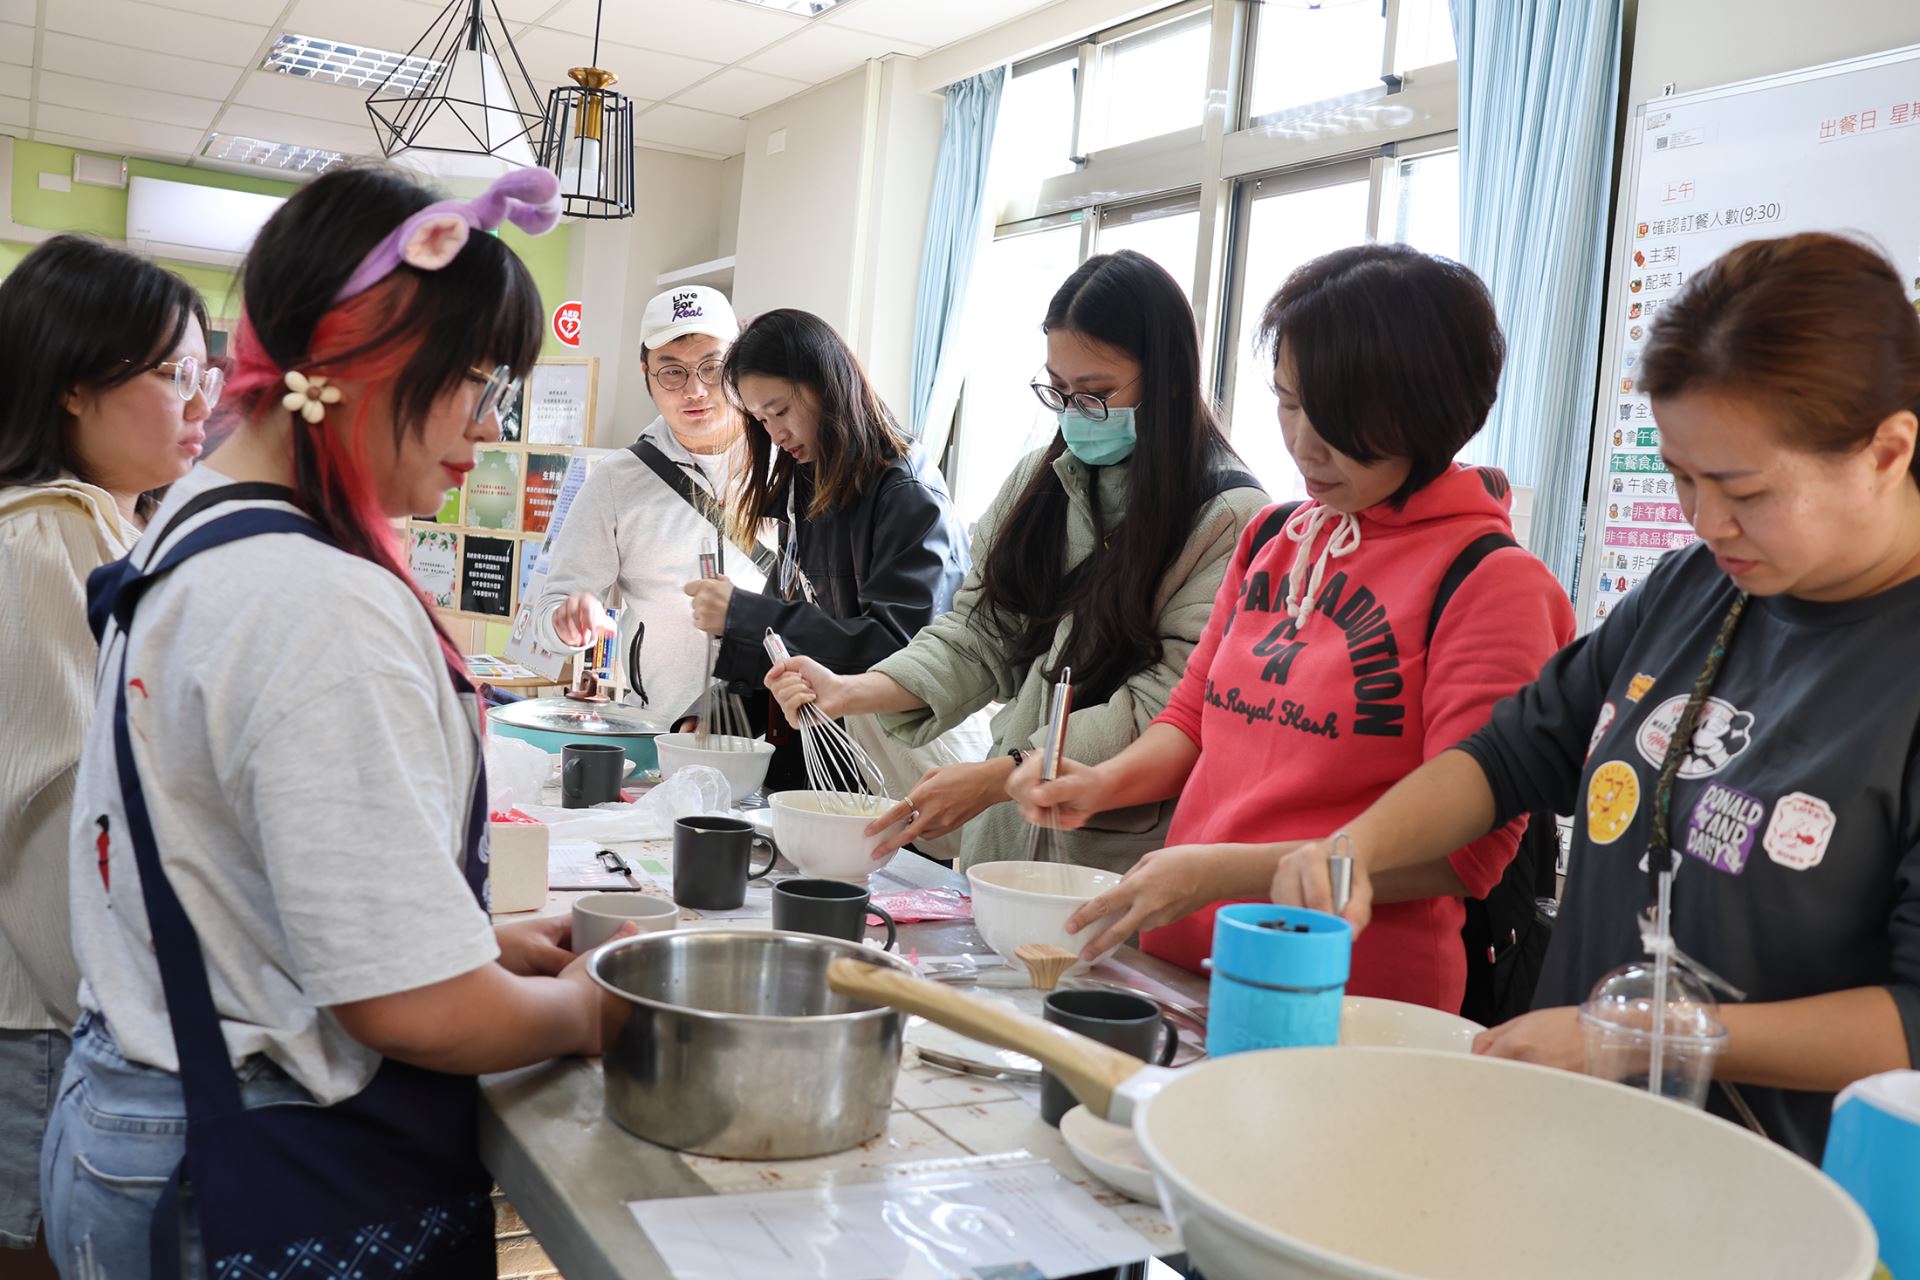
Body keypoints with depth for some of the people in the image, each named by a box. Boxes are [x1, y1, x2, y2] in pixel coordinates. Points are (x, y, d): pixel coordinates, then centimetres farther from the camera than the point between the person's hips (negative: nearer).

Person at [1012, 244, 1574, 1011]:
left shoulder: (1493, 584, -8)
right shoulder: (1273, 537, 12)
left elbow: (1463, 852, -10)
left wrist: (1227, 872, -17)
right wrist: (1104, 785, 1)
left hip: (1350, 1004, -5)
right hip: (1179, 965, 5)